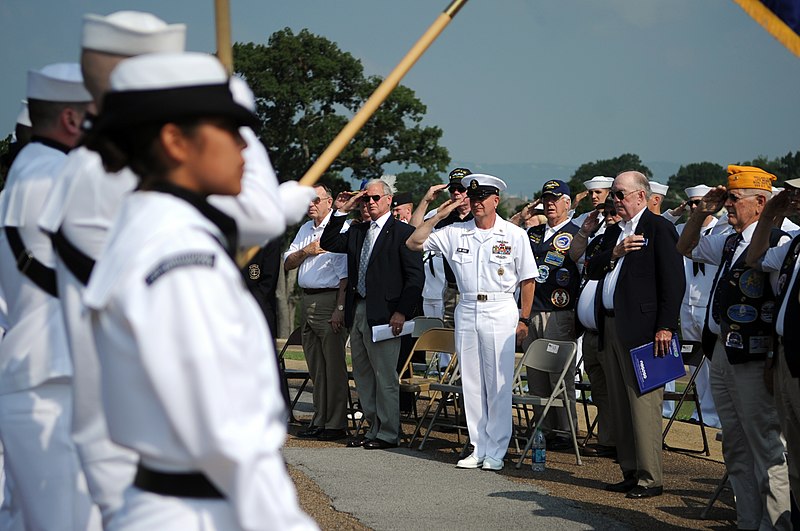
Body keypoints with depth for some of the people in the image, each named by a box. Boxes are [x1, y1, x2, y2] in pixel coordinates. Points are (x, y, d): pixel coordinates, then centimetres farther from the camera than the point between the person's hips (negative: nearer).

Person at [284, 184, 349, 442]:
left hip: (329, 300, -8)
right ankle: (319, 421, 17)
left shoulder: (341, 229, -8)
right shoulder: (306, 229, 17)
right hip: (308, 301, 8)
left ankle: (336, 424, -2)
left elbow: (346, 274, -13)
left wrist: (339, 308, -18)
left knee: (333, 365, -5)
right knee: (315, 367, 11)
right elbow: (287, 263, 15)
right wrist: (307, 251, -4)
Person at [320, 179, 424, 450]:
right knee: (363, 375, 12)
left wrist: (402, 311, -16)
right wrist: (340, 212, 7)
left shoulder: (402, 232, -6)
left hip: (383, 314, -8)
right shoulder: (357, 232, 16)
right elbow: (328, 244, 15)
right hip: (357, 313, 8)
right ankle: (374, 428, 20)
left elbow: (416, 276, -10)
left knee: (385, 376, -2)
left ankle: (387, 433, 4)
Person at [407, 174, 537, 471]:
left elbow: (527, 280, 3)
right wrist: (438, 216, -2)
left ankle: (496, 452, 3)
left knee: (499, 383, -3)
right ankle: (478, 448, 14)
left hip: (501, 311, -4)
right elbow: (414, 243, 6)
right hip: (466, 311, 4)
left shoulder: (514, 235, 0)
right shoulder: (455, 233, 6)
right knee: (471, 382, 7)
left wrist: (524, 320, -2)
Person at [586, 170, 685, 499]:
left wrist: (665, 327, -18)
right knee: (620, 406, 11)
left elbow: (673, 281, -12)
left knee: (643, 403, -9)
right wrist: (615, 253, -5)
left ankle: (650, 478, -5)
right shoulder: (614, 231, 20)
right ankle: (630, 473, 18)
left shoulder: (660, 229, -6)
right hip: (611, 328, 9)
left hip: (641, 330, -9)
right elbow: (592, 270, 13)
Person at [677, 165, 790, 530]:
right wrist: (701, 213, 16)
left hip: (754, 361, -9)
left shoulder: (777, 244, -13)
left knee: (766, 449, -4)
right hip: (721, 355, 9)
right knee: (735, 450, 14)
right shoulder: (728, 244, 14)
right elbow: (685, 248, 30)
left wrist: (776, 359, -23)